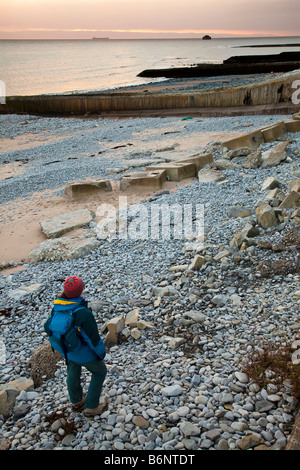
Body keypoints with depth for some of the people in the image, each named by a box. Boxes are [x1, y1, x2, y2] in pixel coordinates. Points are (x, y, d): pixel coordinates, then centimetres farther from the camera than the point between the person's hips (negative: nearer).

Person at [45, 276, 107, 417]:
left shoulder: (57, 308, -20)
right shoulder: (83, 314, -40)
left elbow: (48, 327, -2)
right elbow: (94, 338, -30)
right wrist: (101, 353, -10)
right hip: (85, 352, -6)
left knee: (73, 373, 30)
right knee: (99, 372, 23)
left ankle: (76, 401, 55)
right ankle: (91, 407, 34)